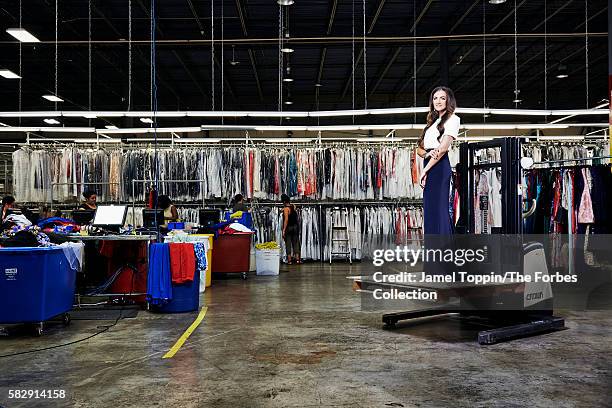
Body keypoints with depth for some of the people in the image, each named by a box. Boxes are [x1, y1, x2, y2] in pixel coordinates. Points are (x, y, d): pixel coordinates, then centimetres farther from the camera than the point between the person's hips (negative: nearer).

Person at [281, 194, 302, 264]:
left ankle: (289, 260, 4)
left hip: (288, 227, -5)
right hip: (295, 226, 5)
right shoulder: (294, 206, 3)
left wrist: (284, 230, -18)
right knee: (296, 242, 11)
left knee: (288, 244, 3)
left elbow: (286, 220, -21)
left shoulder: (286, 209, -15)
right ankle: (297, 259, 9)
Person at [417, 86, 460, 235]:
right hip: (429, 167, 8)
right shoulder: (433, 121, 24)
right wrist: (426, 154, -7)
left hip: (440, 167, -8)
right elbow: (419, 148, 17)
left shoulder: (452, 119, 0)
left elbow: (442, 149, -11)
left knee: (438, 209, -11)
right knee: (429, 210, 7)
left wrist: (425, 170, -11)